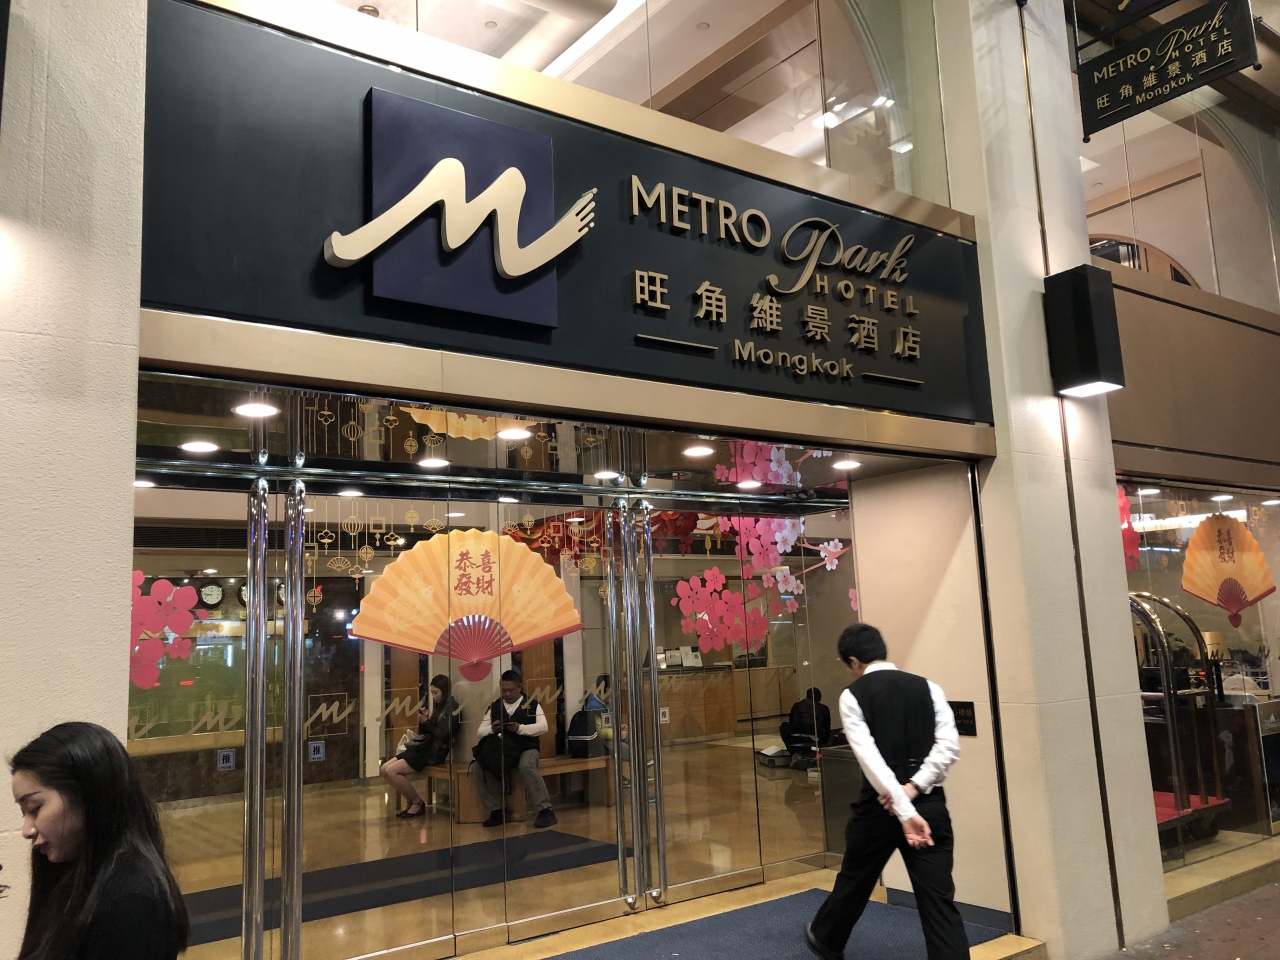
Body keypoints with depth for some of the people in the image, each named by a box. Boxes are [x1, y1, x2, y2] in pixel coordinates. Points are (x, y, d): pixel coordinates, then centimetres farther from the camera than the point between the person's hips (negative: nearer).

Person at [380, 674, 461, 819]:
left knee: (392, 771, -18)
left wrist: (425, 722, -7)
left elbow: (442, 735, -17)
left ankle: (418, 802, -2)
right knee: (384, 769, -1)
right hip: (423, 747, 9)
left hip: (435, 752, -9)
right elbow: (423, 732, 14)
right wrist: (423, 719, -5)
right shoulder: (437, 706, 15)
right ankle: (414, 802, 5)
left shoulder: (452, 708, -9)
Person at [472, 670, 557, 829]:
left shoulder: (532, 704, 4)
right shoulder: (494, 707, 12)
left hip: (526, 748, -3)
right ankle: (498, 810, -10)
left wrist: (520, 728, -22)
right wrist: (491, 729, -14)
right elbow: (480, 732, 9)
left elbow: (543, 727, -8)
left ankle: (546, 811, -27)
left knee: (526, 767, -37)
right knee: (478, 768, -22)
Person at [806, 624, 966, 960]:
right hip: (929, 804, 2)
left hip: (879, 804, -1)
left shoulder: (852, 695, -4)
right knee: (939, 900, 5)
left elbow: (870, 757, -16)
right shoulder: (928, 687, 5)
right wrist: (914, 788, -10)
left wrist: (904, 812, -19)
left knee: (854, 880, 21)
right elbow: (949, 745, -5)